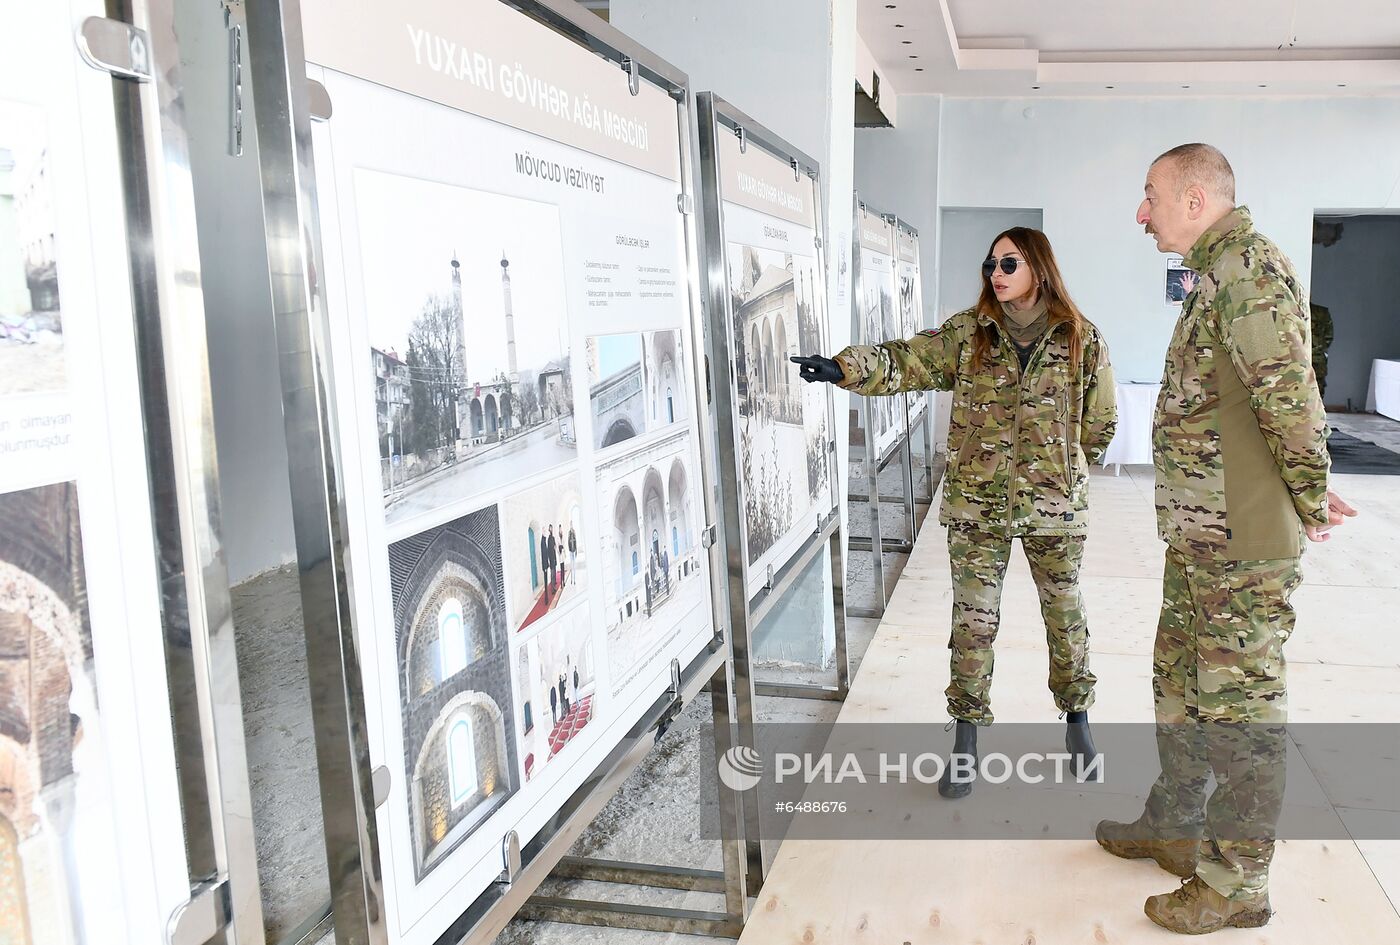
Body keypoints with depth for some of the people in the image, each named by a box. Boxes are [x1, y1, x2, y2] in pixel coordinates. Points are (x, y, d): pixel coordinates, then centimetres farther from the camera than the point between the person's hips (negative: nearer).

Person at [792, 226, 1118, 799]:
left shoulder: (1081, 339, -2)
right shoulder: (967, 333, -1)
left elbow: (1099, 422, 6)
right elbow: (904, 363, -11)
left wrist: (1062, 469, 8)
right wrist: (843, 368, -27)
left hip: (1054, 504, 0)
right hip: (976, 504, 0)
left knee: (1065, 613, 14)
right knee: (973, 621, 4)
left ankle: (1077, 717, 36)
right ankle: (966, 740, 16)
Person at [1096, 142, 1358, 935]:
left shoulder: (1249, 267, -17)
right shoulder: (1221, 273, 15)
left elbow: (1292, 399, -21)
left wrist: (1310, 504, -10)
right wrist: (1308, 490, 14)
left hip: (1244, 542, -11)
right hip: (1201, 536, 11)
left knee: (1239, 706, 1)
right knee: (1181, 684, 20)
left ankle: (1237, 883, 15)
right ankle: (1176, 828, 37)